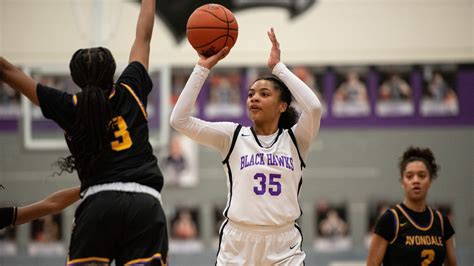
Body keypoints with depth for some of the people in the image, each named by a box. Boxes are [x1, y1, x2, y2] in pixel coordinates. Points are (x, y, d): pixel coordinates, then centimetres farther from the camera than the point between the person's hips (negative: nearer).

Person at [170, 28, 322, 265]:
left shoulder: (294, 139, 4)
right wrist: (203, 67, -5)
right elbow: (179, 119, -4)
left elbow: (314, 107, -16)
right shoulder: (233, 136, 5)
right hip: (237, 245, 1)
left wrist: (277, 67, -9)